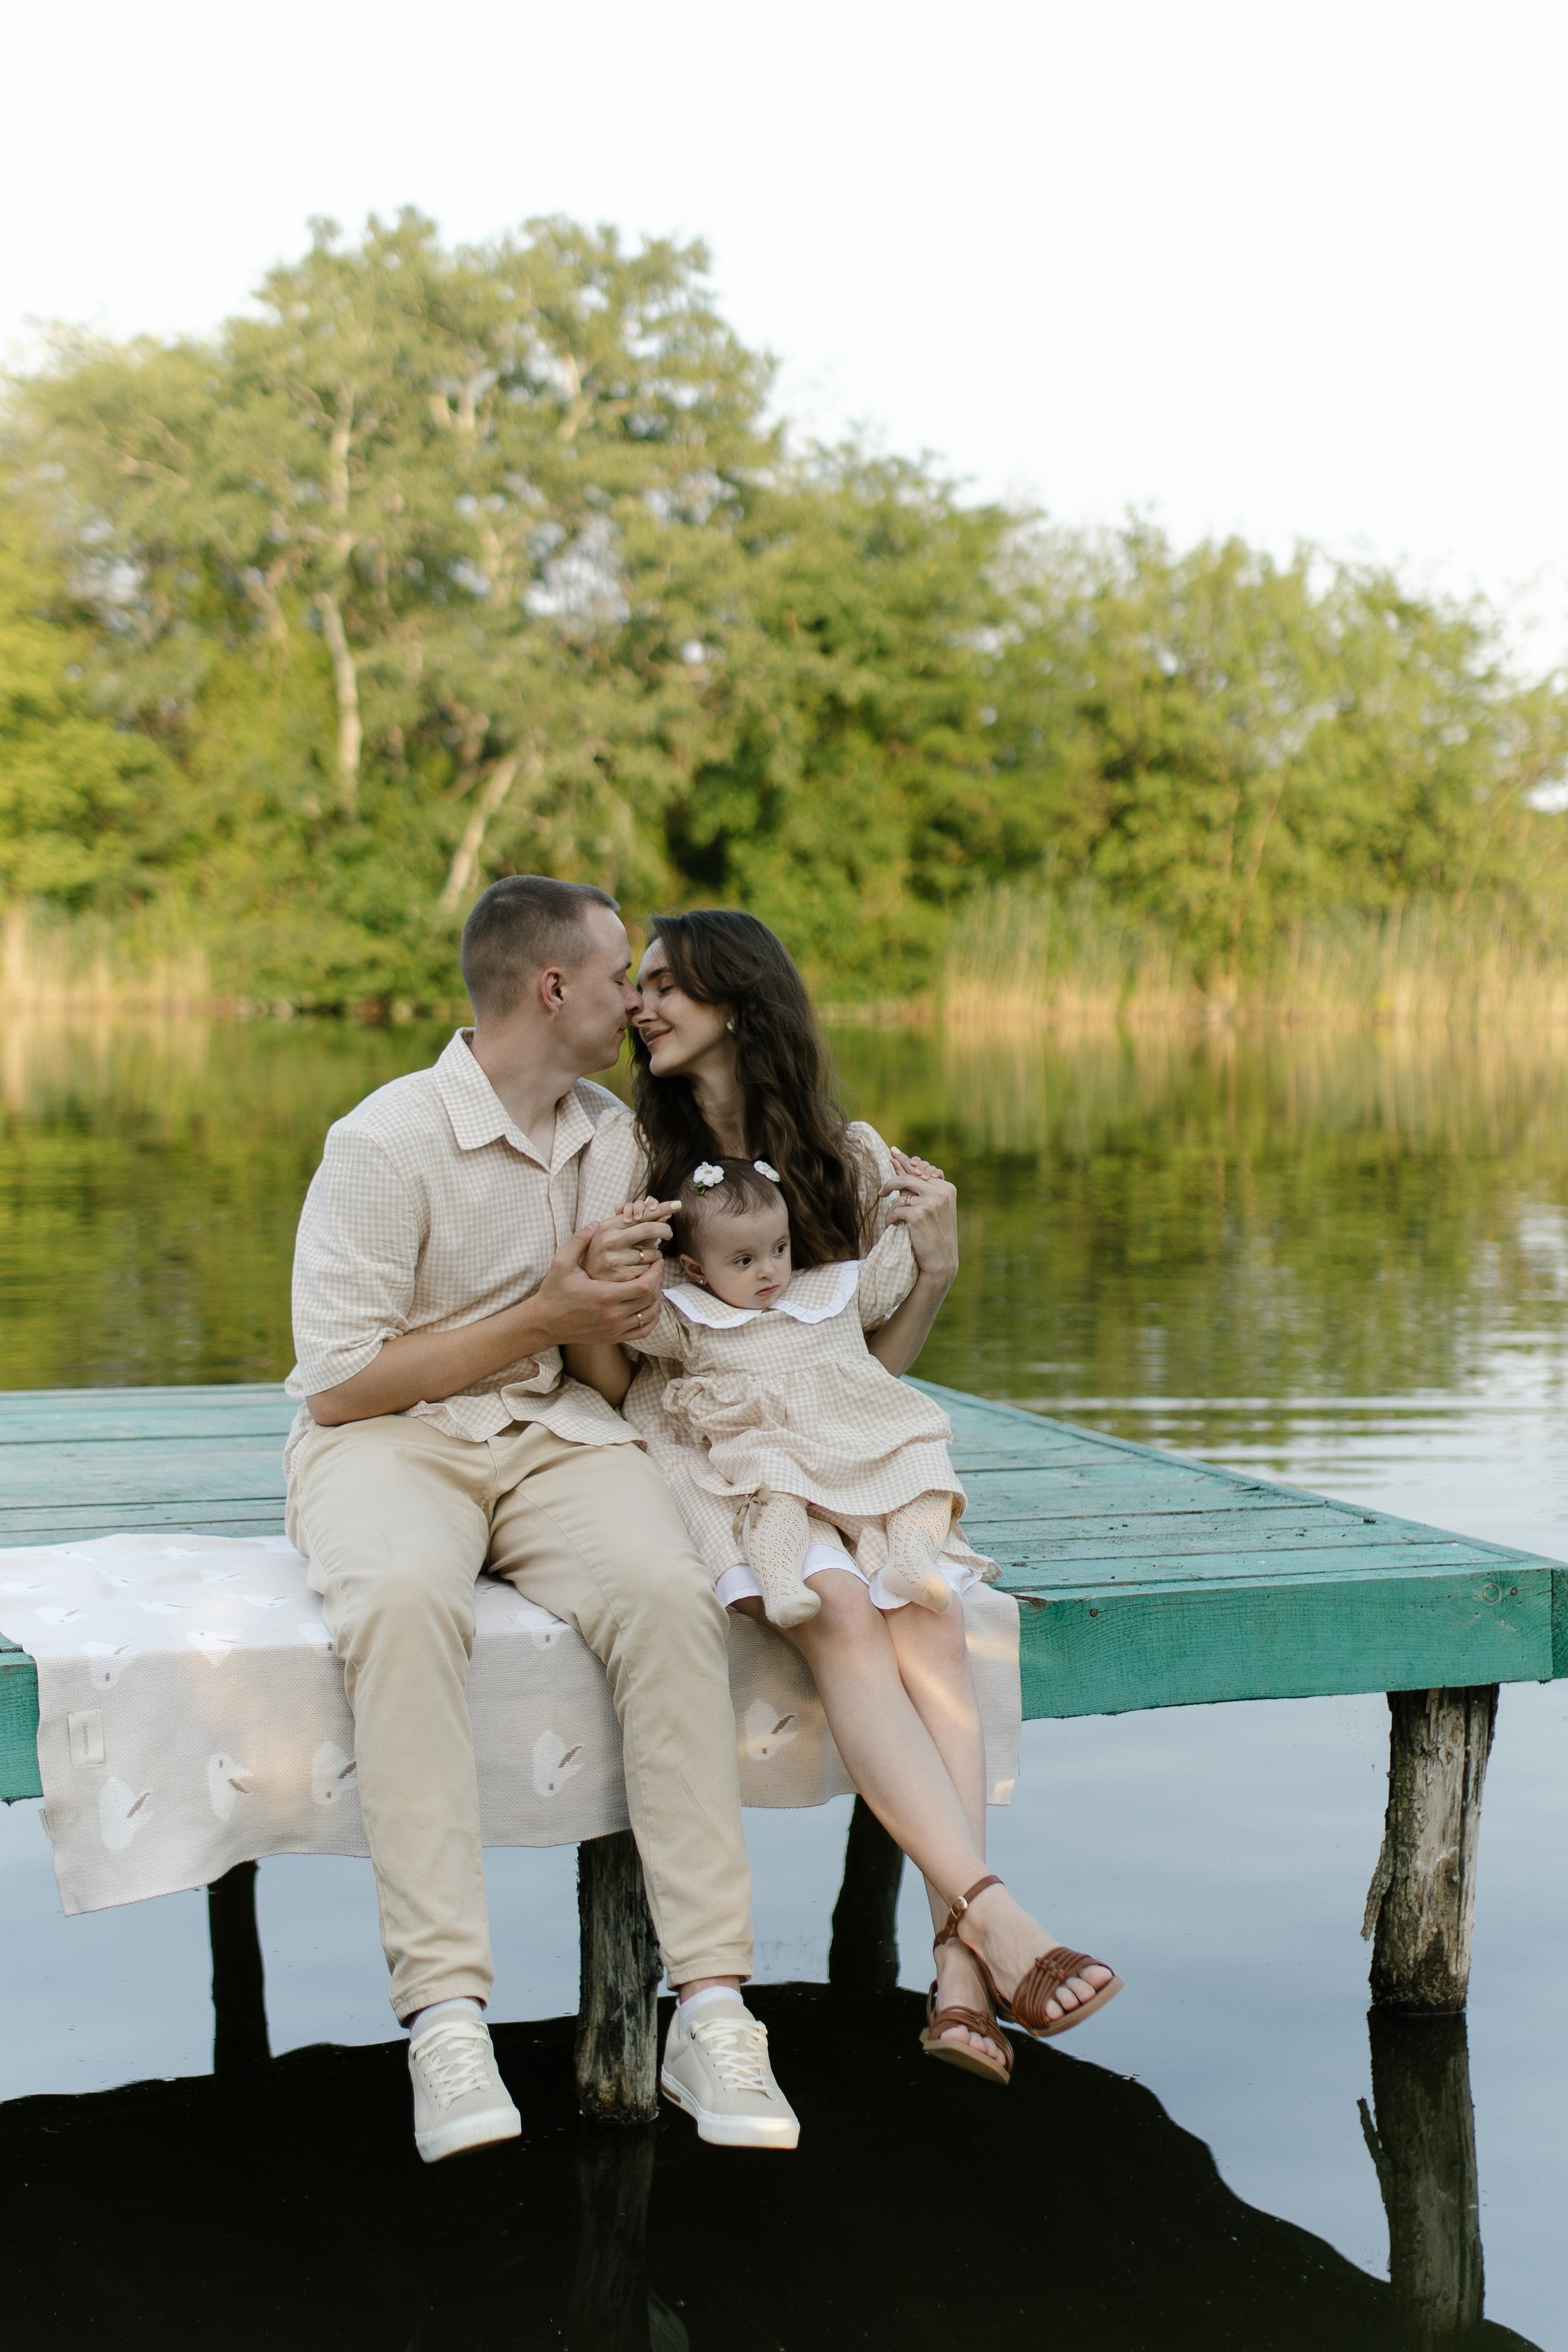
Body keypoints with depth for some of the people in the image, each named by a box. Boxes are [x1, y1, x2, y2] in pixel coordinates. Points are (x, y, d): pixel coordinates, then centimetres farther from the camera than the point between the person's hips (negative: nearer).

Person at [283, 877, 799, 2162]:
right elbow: (339, 1384, -11)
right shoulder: (387, 1141, -9)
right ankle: (446, 2016, -40)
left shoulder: (617, 1137, 13)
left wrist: (623, 1310, -3)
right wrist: (542, 1317, -12)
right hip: (386, 1435, -4)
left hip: (557, 1431, 4)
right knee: (404, 1599, -39)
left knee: (667, 1593, -30)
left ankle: (711, 2007, -30)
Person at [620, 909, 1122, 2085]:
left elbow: (873, 1359, 14)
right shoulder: (639, 1156, 7)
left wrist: (935, 1266, -2)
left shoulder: (850, 1157, 11)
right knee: (839, 1608, -33)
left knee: (929, 1616, -29)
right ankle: (998, 1920, -40)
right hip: (695, 1453, -2)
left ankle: (960, 1971, -39)